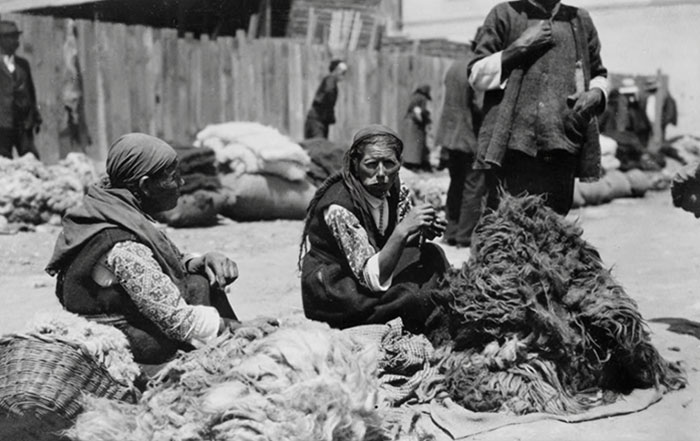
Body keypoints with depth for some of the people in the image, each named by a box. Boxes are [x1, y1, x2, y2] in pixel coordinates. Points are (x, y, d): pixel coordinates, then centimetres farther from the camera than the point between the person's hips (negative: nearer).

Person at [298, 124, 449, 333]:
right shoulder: (339, 206, -28)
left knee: (432, 255, -9)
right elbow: (375, 279, -30)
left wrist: (424, 231, -14)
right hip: (330, 288, -7)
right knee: (412, 296, -27)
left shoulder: (394, 189, -7)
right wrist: (402, 231, -38)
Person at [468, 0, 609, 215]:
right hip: (511, 142, -3)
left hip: (562, 144, 3)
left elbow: (599, 75, 27)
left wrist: (596, 93, 4)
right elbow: (476, 75, 5)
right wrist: (519, 47, -7)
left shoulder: (580, 21, 18)